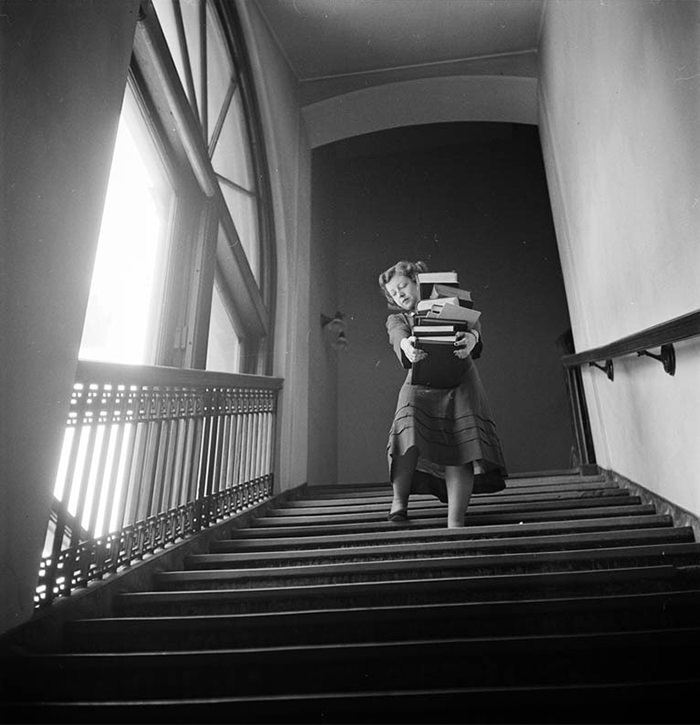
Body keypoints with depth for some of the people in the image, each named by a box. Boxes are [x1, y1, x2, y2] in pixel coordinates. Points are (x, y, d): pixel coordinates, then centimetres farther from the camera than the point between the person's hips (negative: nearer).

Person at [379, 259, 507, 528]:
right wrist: (406, 345, -35)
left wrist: (471, 337, -32)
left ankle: (455, 523, -12)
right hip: (420, 385, 1)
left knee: (459, 448, -14)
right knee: (409, 434, -26)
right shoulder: (396, 318, 18)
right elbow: (398, 336, -8)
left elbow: (472, 323, -6)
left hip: (459, 383, 0)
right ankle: (399, 501, -12)